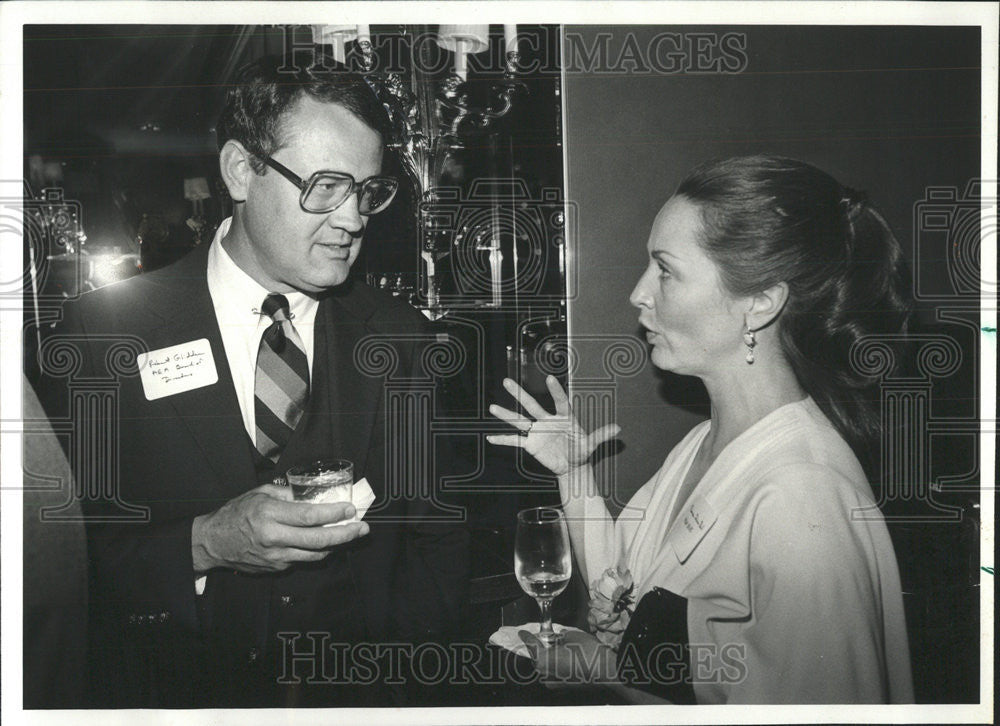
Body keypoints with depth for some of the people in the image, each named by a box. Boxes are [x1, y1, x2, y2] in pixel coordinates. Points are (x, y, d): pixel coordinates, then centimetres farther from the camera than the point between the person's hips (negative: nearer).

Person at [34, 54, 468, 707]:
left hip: (361, 698, 2)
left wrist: (383, 668, -8)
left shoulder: (401, 340, 5)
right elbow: (61, 551, -5)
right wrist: (205, 544, -19)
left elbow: (439, 540, 6)